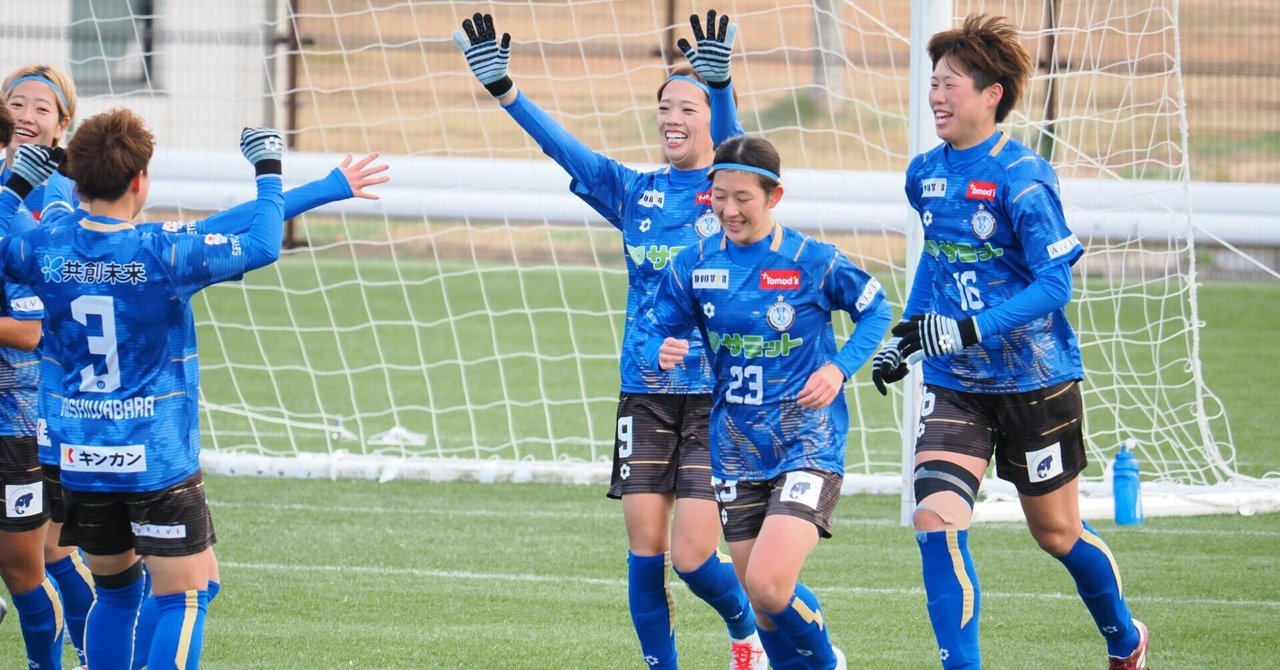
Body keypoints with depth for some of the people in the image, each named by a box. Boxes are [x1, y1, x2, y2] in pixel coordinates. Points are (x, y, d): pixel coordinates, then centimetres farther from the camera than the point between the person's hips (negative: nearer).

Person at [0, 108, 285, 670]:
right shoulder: (165, 256, -15)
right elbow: (262, 245, -5)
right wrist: (268, 172, 9)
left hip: (78, 458, 5)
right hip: (157, 458, -5)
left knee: (115, 590, 19)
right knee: (183, 597, -2)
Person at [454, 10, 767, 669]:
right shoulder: (633, 192, 9)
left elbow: (729, 137, -23)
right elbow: (562, 147, 1)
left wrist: (719, 80, -44)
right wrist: (500, 85, -13)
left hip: (717, 399, -4)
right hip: (644, 397, 4)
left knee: (692, 555, -7)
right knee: (644, 546, 0)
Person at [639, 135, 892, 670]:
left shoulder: (813, 261, -9)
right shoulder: (695, 265, 0)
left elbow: (875, 309, 4)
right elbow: (655, 328, 8)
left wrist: (839, 368, -11)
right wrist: (663, 352, -16)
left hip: (808, 441, -5)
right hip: (737, 450, 5)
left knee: (768, 585, -20)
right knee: (763, 601, 9)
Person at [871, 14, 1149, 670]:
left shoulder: (1022, 180, -17)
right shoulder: (926, 173, 4)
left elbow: (1055, 282, -21)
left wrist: (970, 330, -30)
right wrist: (905, 333, 15)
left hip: (1034, 381, -5)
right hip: (953, 385, 5)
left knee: (1056, 531, 11)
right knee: (936, 516, -17)